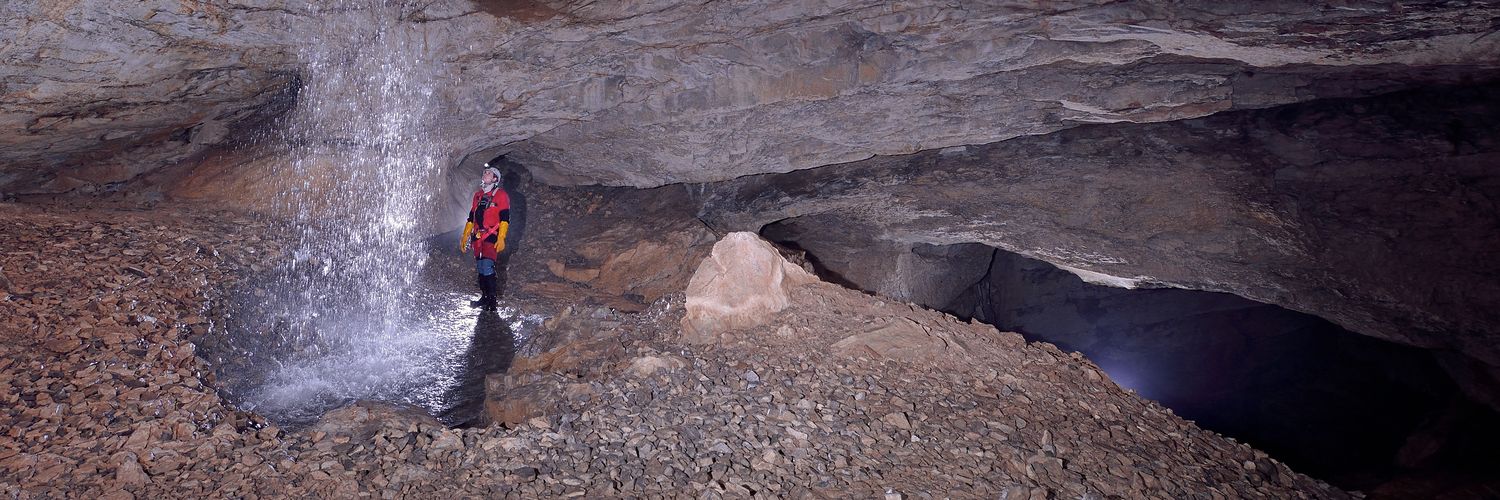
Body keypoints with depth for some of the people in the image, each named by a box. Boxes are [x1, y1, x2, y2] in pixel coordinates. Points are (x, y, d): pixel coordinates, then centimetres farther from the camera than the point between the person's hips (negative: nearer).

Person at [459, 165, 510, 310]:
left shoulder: (501, 195, -3)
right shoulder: (478, 195, 19)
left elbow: (504, 219, -10)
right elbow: (471, 217, 24)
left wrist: (501, 239, -19)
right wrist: (465, 236, 20)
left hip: (491, 238, -7)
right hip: (478, 238, 7)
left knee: (487, 268, -16)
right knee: (480, 268, 8)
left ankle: (491, 299, -11)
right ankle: (484, 297, 17)